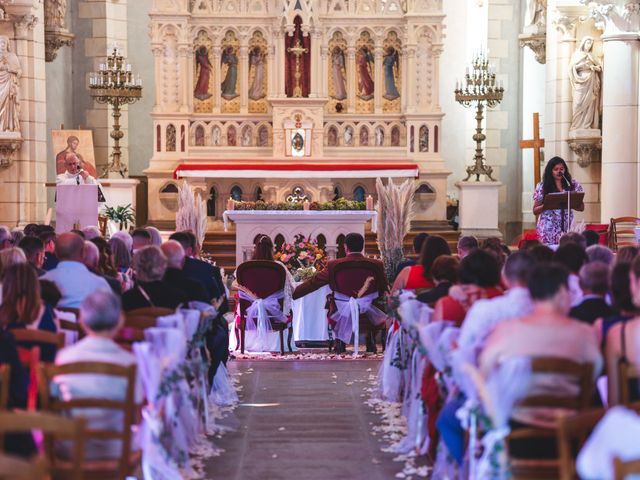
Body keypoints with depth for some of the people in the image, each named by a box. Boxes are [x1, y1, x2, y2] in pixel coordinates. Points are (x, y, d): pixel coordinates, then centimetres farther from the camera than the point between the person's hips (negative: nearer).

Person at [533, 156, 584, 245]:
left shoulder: (573, 185, 8)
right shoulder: (542, 187, 4)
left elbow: (581, 207, 7)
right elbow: (535, 210, 5)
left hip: (567, 228, 1)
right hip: (549, 229, -1)